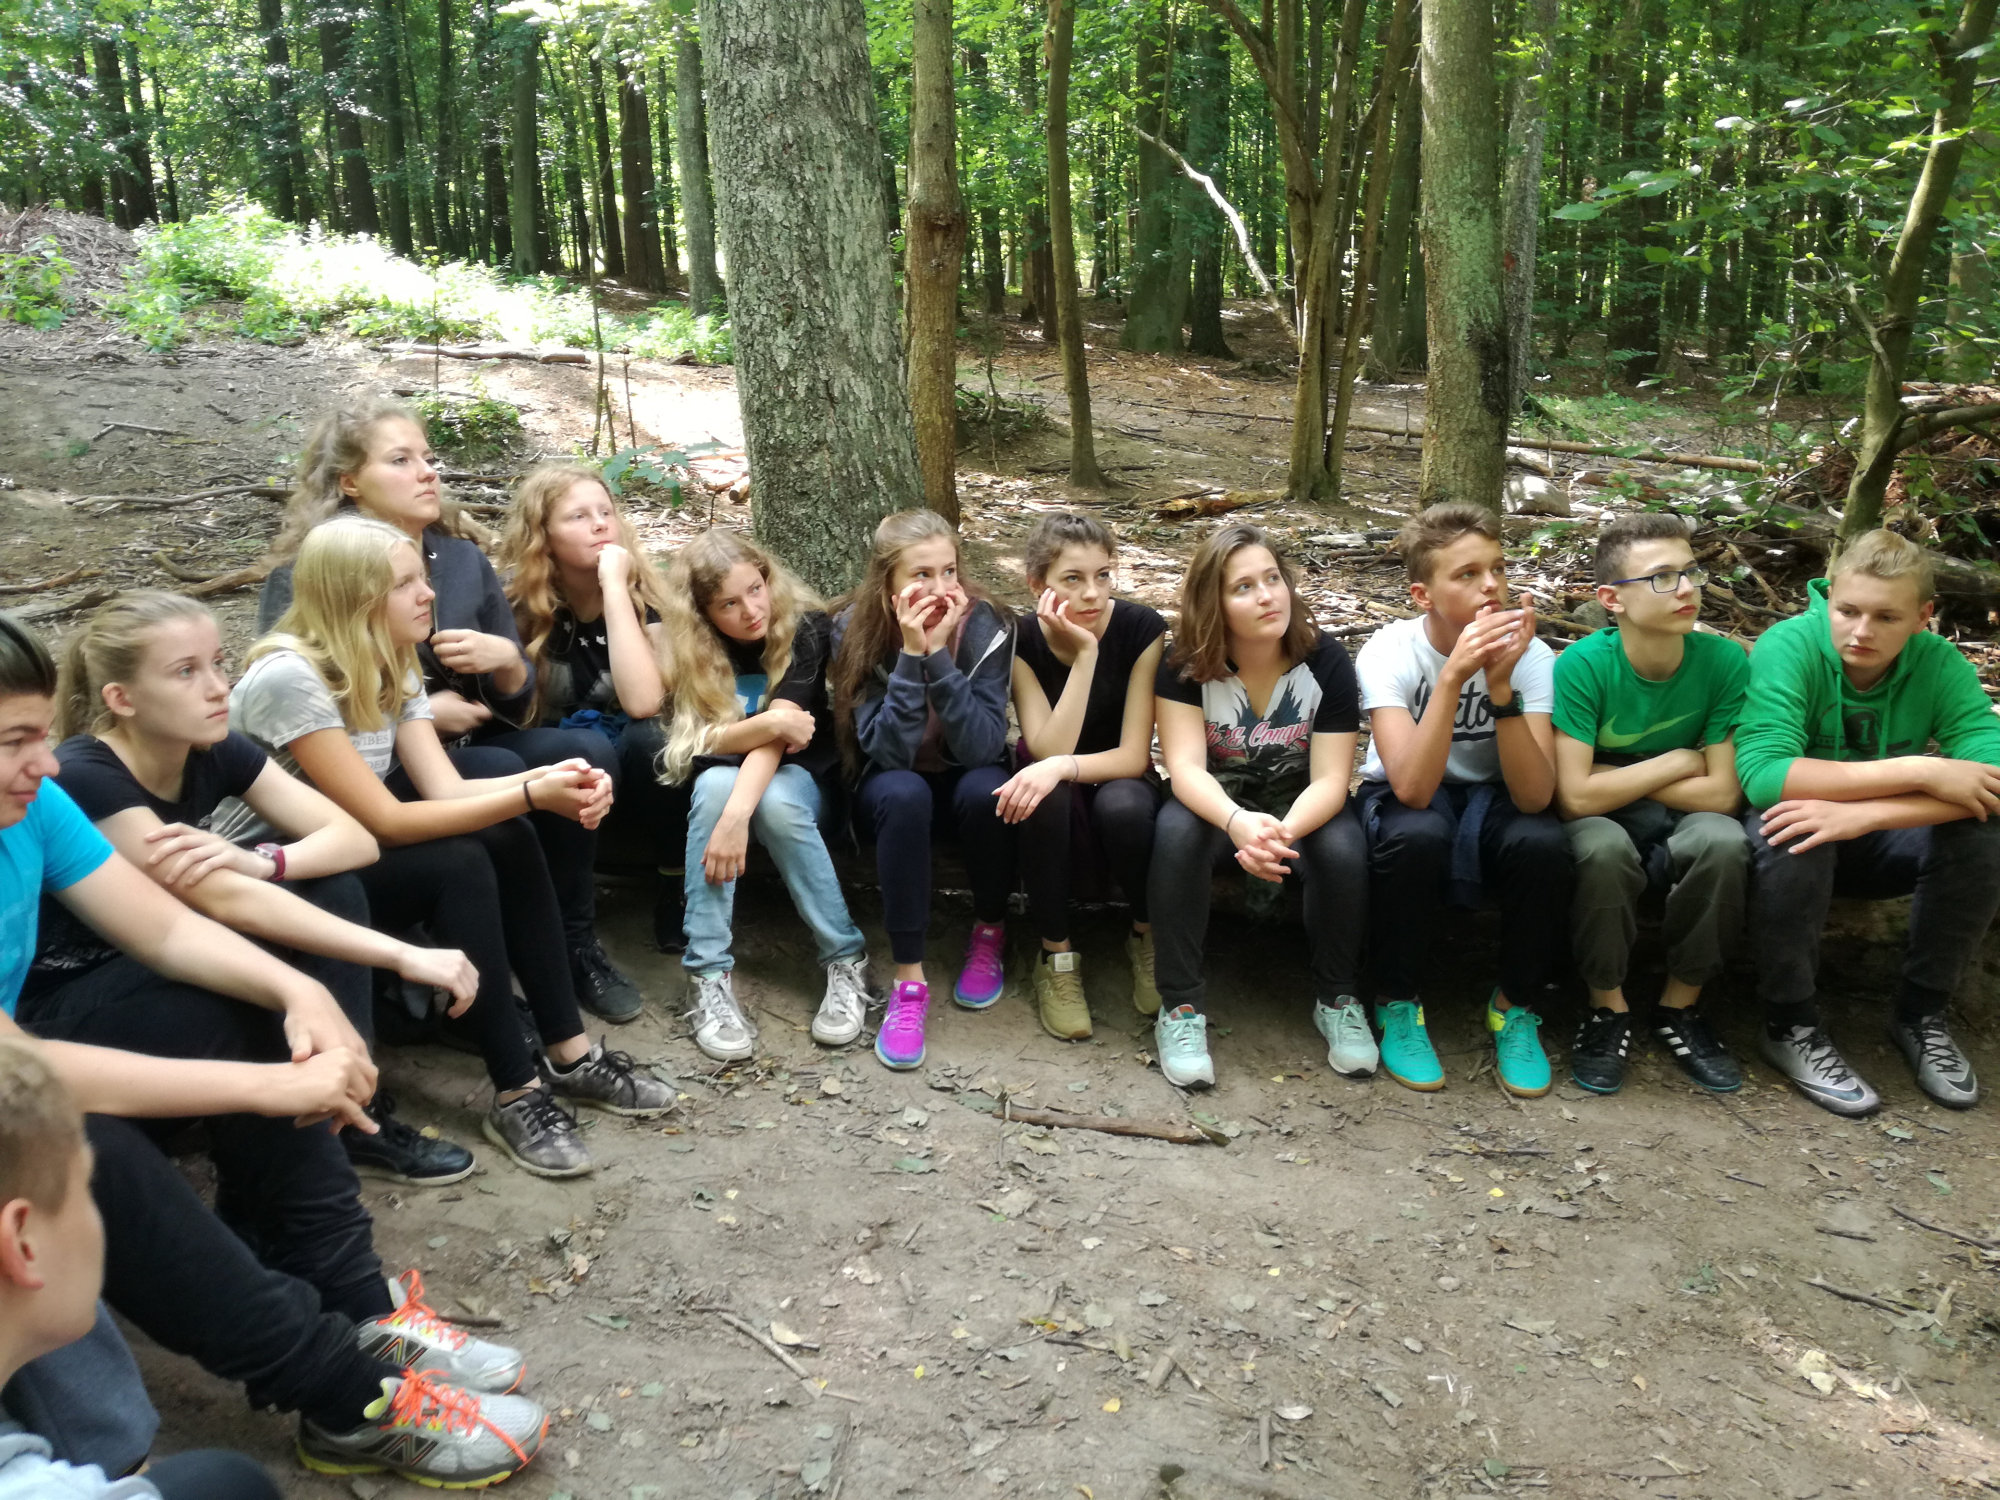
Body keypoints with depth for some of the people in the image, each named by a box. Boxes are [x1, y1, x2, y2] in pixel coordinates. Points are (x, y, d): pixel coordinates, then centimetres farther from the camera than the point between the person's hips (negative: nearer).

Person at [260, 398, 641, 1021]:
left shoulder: (464, 558, 7)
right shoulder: (307, 578, -7)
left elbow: (517, 703, 10)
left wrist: (506, 660, -13)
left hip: (463, 747, 5)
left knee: (583, 753, -21)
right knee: (501, 776, -31)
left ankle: (574, 946, -8)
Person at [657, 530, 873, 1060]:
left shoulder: (803, 628, -18)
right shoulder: (690, 649, -11)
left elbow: (781, 731, -30)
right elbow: (702, 739, -17)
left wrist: (738, 814, -43)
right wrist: (770, 724, -34)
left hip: (798, 775, -1)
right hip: (723, 775, 2)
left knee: (776, 804, -36)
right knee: (717, 782, -34)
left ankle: (846, 962, -23)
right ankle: (709, 977, -34)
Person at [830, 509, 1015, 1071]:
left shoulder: (983, 626, -19)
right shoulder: (856, 629, -18)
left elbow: (982, 746, -28)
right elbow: (888, 753, -26)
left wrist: (939, 652, -36)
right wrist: (910, 652, -35)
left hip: (963, 779, 0)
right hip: (890, 790, 0)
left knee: (987, 788, -34)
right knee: (902, 793, -35)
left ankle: (989, 933, -6)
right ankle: (908, 979, -26)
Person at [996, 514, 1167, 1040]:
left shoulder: (1142, 629, -17)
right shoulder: (1022, 640, -15)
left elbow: (1134, 755, -20)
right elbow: (1048, 751, -25)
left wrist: (1063, 767, -39)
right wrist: (1084, 654, -31)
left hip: (1120, 785, 0)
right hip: (1058, 804, 1)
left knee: (1123, 804, -36)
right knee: (1042, 794, -35)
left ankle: (1146, 936, -6)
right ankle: (1058, 957, -17)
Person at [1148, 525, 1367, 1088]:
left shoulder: (1325, 661, -14)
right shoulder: (1187, 665, -15)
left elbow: (1330, 779, -19)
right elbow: (1185, 767, -25)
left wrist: (1282, 833, -42)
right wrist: (1238, 823, -47)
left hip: (1300, 808, 0)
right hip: (1218, 805, 0)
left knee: (1344, 849, -32)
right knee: (1175, 830, -34)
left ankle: (1337, 999, -7)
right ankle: (1180, 1005, -22)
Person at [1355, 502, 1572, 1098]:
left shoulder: (1530, 656, -17)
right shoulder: (1389, 652, -22)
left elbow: (1534, 796, -29)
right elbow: (1411, 787, -35)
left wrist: (1501, 685, -39)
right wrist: (1453, 675, -43)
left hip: (1491, 796, 2)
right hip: (1406, 800, -2)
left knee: (1542, 841, -31)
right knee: (1417, 835, -36)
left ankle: (1514, 1008, -6)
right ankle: (1397, 1004, -11)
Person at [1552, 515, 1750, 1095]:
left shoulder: (1725, 661, -13)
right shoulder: (1582, 666, -19)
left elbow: (1722, 793, -14)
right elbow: (1576, 796, -25)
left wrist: (1616, 778, -14)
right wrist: (1677, 763, -16)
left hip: (1677, 827, 2)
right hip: (1603, 826, -2)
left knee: (1724, 840, -31)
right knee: (1603, 845, -36)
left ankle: (1679, 1007, -7)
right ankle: (1608, 1007, -9)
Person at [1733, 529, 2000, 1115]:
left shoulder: (1939, 665, -12)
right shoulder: (1788, 646, -22)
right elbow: (1761, 771, -37)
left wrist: (1864, 812, -41)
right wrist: (1919, 771, -37)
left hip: (1879, 845, 3)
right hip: (1800, 845, -3)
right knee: (1786, 833, -36)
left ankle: (1922, 1013, -1)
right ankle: (1792, 1025, -15)